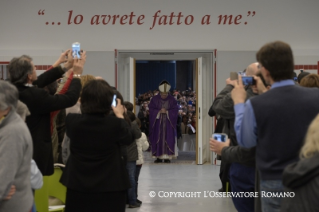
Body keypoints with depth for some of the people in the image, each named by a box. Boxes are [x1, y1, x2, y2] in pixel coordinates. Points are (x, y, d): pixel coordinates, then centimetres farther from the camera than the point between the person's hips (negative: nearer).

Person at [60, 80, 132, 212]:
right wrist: (120, 116, 16)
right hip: (111, 188, -2)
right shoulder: (115, 123, -18)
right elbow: (128, 139, 3)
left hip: (78, 186, 2)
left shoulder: (71, 121, -12)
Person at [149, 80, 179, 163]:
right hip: (158, 123, 0)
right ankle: (158, 156, 3)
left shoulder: (172, 100, 2)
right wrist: (159, 112, -14)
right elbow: (151, 110, 0)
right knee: (158, 139, -1)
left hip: (168, 123, 0)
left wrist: (167, 111, -14)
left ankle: (167, 157, 0)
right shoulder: (155, 99, 3)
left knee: (168, 139, -4)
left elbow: (175, 111, -1)